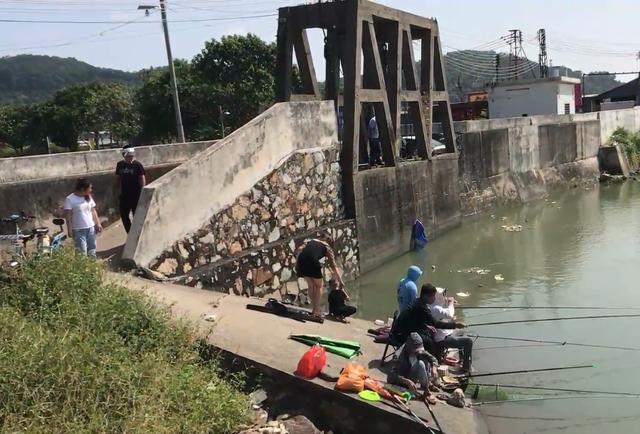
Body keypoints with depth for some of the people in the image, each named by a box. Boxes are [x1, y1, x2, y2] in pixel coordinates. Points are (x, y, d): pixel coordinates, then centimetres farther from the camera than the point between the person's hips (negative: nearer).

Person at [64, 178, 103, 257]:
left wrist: (98, 223, 9)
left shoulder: (88, 197, 7)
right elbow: (68, 216, -11)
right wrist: (69, 230, -14)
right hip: (78, 230, -6)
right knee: (82, 252, -10)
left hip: (91, 228, 6)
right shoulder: (70, 199, -11)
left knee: (92, 251, 11)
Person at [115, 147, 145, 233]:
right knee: (123, 215, 6)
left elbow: (142, 179, -7)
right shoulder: (120, 164, 3)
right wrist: (120, 190, 10)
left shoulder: (137, 165, -9)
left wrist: (142, 192, -11)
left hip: (136, 194, -4)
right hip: (124, 194, 4)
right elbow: (119, 178, 12)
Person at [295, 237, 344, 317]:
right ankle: (317, 310, 9)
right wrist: (340, 281, 21)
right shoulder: (327, 247, 25)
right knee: (319, 286, 16)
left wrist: (297, 265, 16)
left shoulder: (310, 241, 35)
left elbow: (298, 250, 19)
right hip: (312, 261, -4)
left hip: (301, 260, 4)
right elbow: (334, 266, 20)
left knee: (310, 285, 23)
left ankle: (314, 308, 23)